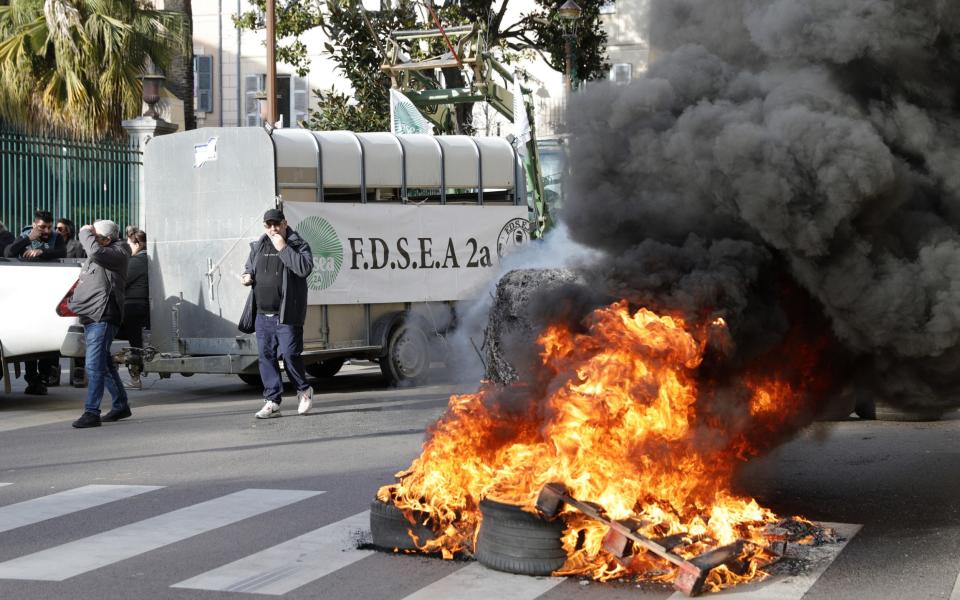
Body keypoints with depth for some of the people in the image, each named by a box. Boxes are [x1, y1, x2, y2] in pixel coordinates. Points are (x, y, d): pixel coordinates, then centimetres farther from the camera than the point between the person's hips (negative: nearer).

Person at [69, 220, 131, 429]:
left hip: (103, 317, -10)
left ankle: (91, 413, -15)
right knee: (104, 364, 18)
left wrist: (86, 233, -12)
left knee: (94, 366, -15)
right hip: (91, 316, 10)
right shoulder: (100, 254, 20)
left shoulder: (118, 252, -9)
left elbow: (96, 252, -27)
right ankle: (121, 406, 29)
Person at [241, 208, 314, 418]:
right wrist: (247, 276, 5)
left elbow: (305, 268, -20)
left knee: (290, 354, -6)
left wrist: (283, 248, -19)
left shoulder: (298, 245, -3)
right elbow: (249, 267, 28)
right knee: (266, 357, 4)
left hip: (287, 315, -5)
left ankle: (304, 391, 18)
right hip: (263, 315, 5)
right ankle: (272, 401, 10)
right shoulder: (258, 247, 14)